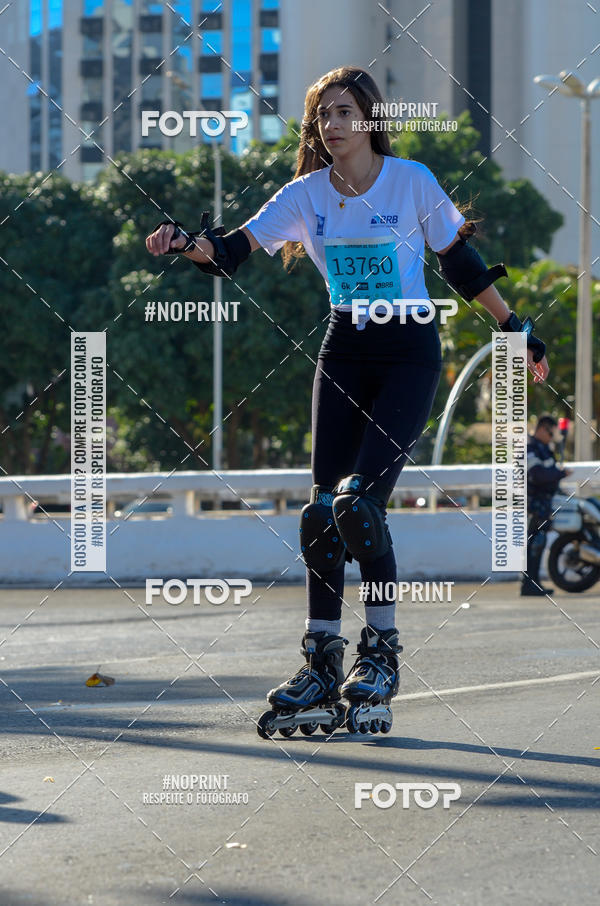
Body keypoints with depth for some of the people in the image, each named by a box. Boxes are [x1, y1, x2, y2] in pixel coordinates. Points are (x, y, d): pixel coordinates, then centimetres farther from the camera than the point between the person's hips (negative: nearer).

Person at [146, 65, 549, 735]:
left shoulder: (412, 181, -8)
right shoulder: (306, 194, 0)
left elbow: (460, 262, 2)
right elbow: (233, 249, -10)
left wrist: (513, 327, 6)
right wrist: (186, 243, -30)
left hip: (409, 352, -4)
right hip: (344, 349, 4)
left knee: (360, 502, -17)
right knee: (323, 509, -1)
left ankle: (381, 652, -2)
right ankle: (323, 661, 8)